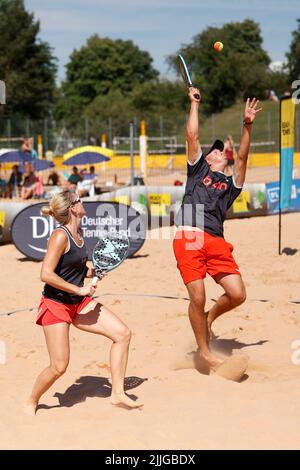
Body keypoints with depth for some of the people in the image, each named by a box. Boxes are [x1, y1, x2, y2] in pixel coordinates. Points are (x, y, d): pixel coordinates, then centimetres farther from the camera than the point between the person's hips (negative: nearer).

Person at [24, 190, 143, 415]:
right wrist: (79, 289, -22)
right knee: (59, 367, -7)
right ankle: (31, 402, 20)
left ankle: (118, 393, 4)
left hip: (79, 303, 8)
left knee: (123, 334, -3)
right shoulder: (60, 236, -19)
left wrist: (94, 272, 1)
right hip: (55, 304, -8)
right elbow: (46, 274, -25)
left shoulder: (79, 232, 6)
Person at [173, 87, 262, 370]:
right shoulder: (198, 169, 23)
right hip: (188, 238, -3)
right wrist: (194, 104, 20)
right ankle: (203, 351, 9)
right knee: (197, 298, -9)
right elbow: (192, 135, 15)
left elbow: (242, 157, 13)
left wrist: (247, 125, 5)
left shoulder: (231, 184, 25)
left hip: (216, 242, 3)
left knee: (237, 294, -10)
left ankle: (209, 318, 21)